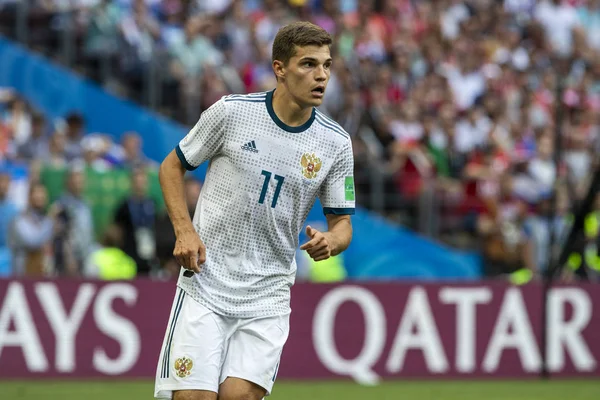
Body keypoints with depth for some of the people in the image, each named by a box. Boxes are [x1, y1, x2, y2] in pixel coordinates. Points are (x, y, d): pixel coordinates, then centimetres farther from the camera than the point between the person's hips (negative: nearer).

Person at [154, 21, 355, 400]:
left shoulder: (336, 142, 0)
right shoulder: (231, 112, -6)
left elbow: (342, 223, 8)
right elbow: (172, 166, 6)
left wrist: (329, 242, -16)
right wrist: (185, 231, -8)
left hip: (268, 295, 2)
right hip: (205, 281, -2)